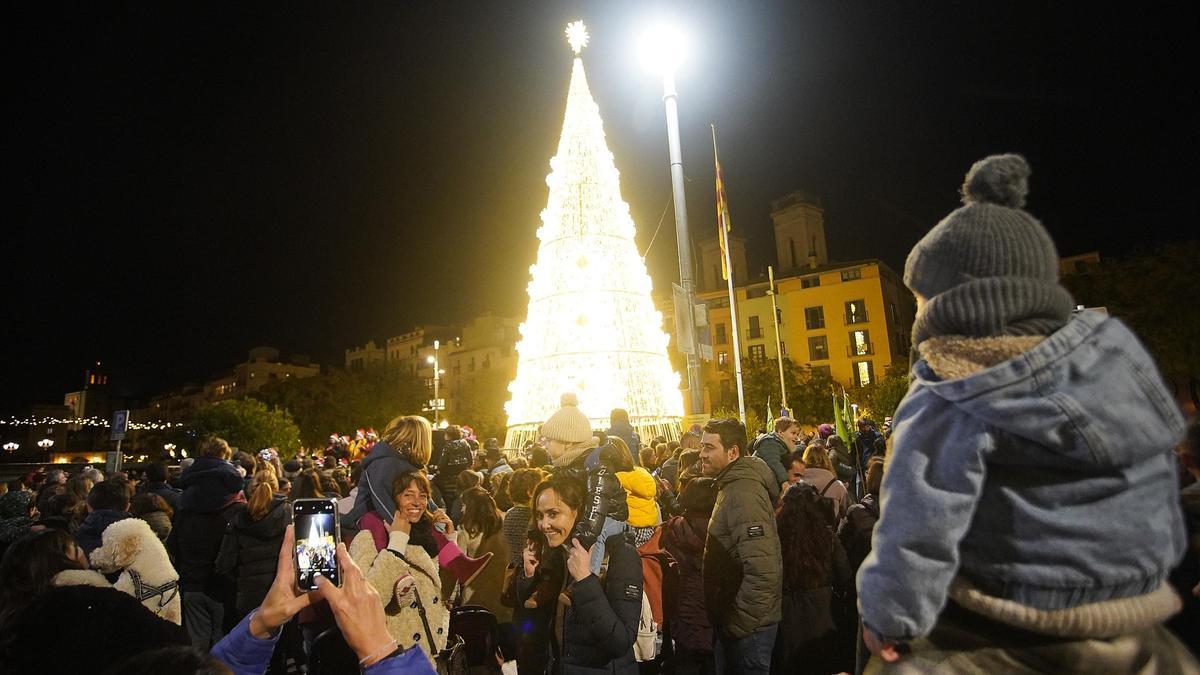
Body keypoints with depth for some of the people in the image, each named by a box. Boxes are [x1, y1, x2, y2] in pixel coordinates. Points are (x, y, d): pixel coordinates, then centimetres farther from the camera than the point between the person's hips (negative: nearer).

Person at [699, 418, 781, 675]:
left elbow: (763, 571, -30)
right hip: (731, 619, 9)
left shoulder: (743, 492, -23)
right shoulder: (731, 485, 9)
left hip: (747, 625, -9)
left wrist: (736, 624, -21)